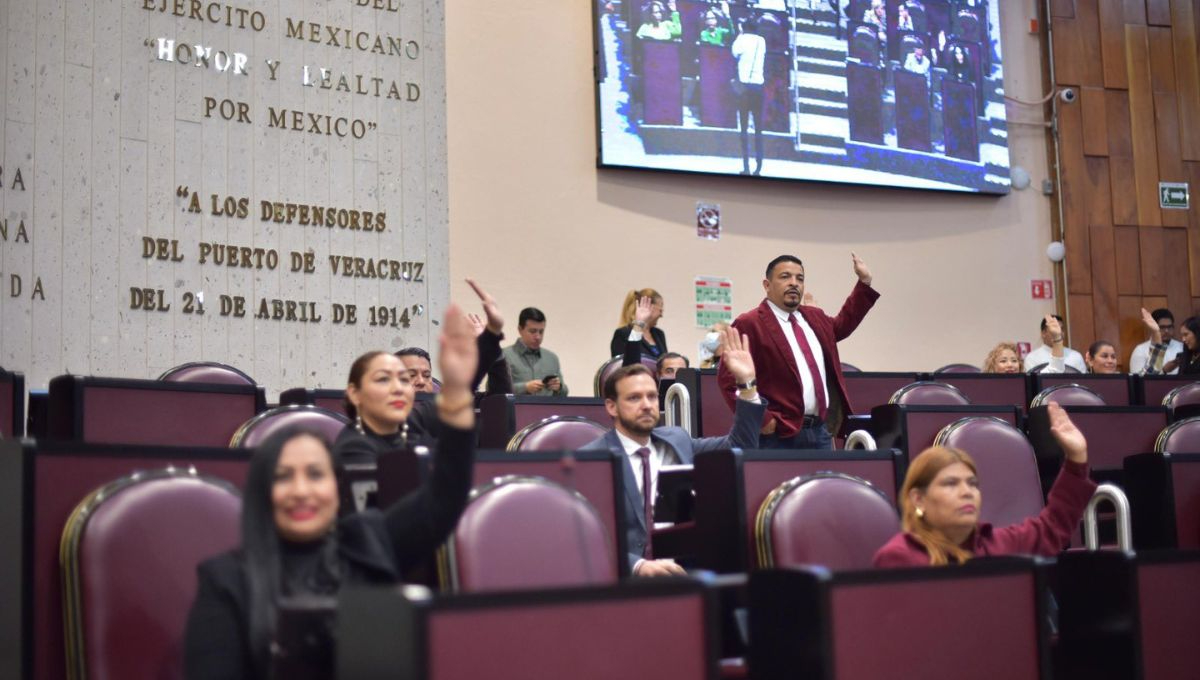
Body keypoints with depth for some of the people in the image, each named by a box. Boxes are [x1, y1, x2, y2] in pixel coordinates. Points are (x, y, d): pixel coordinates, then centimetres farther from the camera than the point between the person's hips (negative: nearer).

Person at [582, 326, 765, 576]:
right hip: (627, 575, -5)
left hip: (685, 567, 5)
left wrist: (747, 384, 7)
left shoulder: (676, 441, 15)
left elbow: (738, 447, 19)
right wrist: (638, 565, -27)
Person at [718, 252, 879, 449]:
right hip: (779, 434, -7)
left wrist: (864, 282, 35)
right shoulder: (749, 324, -8)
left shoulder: (814, 317, 18)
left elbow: (842, 325, 39)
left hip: (820, 431, 8)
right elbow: (729, 376, -13)